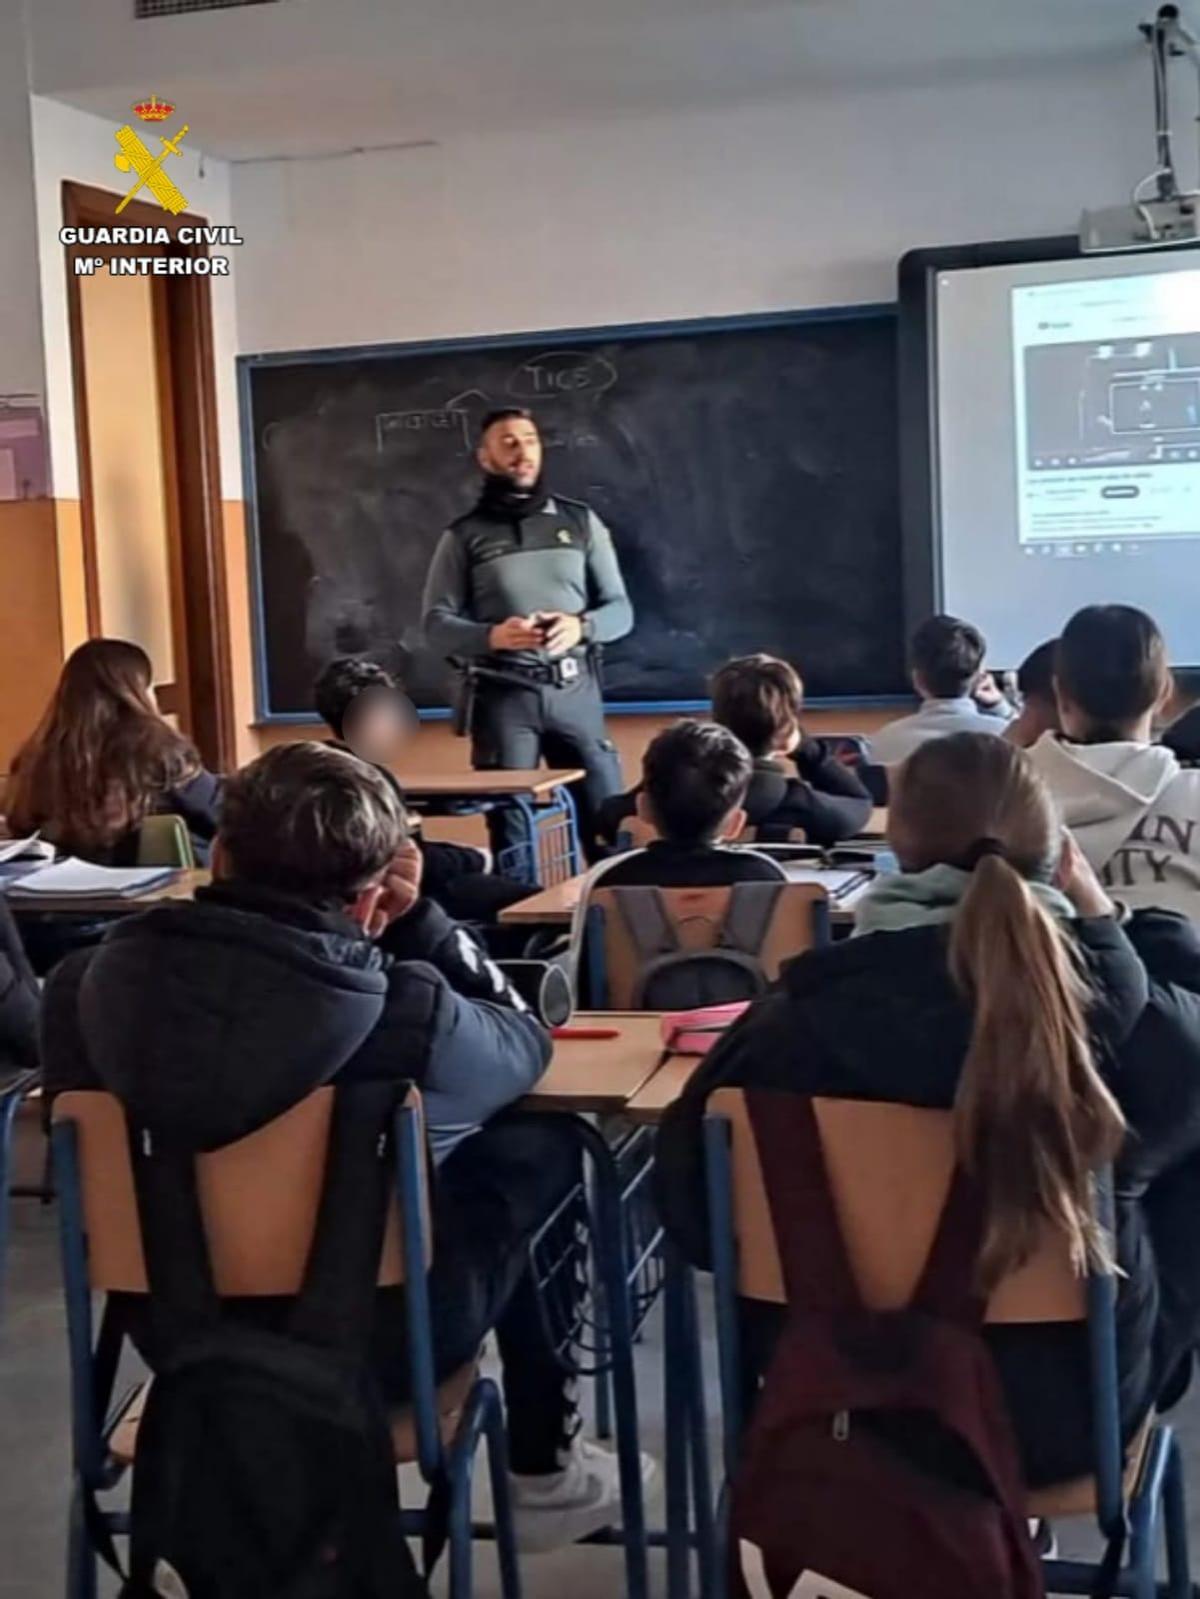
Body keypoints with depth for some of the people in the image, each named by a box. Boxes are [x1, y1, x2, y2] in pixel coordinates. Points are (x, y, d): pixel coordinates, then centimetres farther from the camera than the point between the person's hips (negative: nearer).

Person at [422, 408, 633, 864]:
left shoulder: (581, 521, 11)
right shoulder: (464, 535, 6)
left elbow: (620, 610, 9)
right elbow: (436, 625, 1)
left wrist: (581, 627, -12)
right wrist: (491, 636, -17)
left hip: (575, 690, 1)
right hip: (503, 695, -1)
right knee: (510, 828, 0)